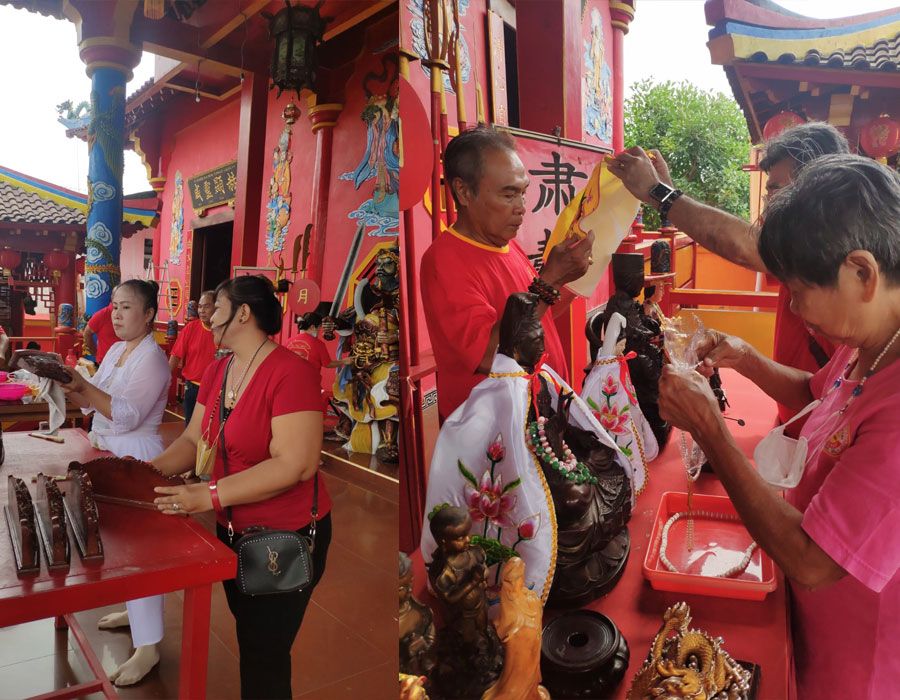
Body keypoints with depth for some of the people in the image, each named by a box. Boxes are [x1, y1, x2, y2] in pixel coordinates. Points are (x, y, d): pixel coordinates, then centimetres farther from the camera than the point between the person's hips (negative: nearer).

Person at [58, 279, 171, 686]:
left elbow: (127, 415, -26)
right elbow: (92, 403, 11)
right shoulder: (116, 350, 10)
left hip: (135, 459, -9)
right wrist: (69, 387, -8)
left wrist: (83, 385, -31)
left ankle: (148, 646, 7)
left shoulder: (152, 358, -17)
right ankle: (133, 611, 37)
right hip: (109, 455, 9)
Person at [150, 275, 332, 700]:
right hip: (232, 530, 8)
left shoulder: (291, 373, -23)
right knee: (248, 633, 25)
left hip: (287, 536, -7)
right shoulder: (216, 372, 3)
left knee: (264, 655, 7)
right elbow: (193, 439, 9)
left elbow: (295, 465, -29)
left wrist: (209, 496, -29)